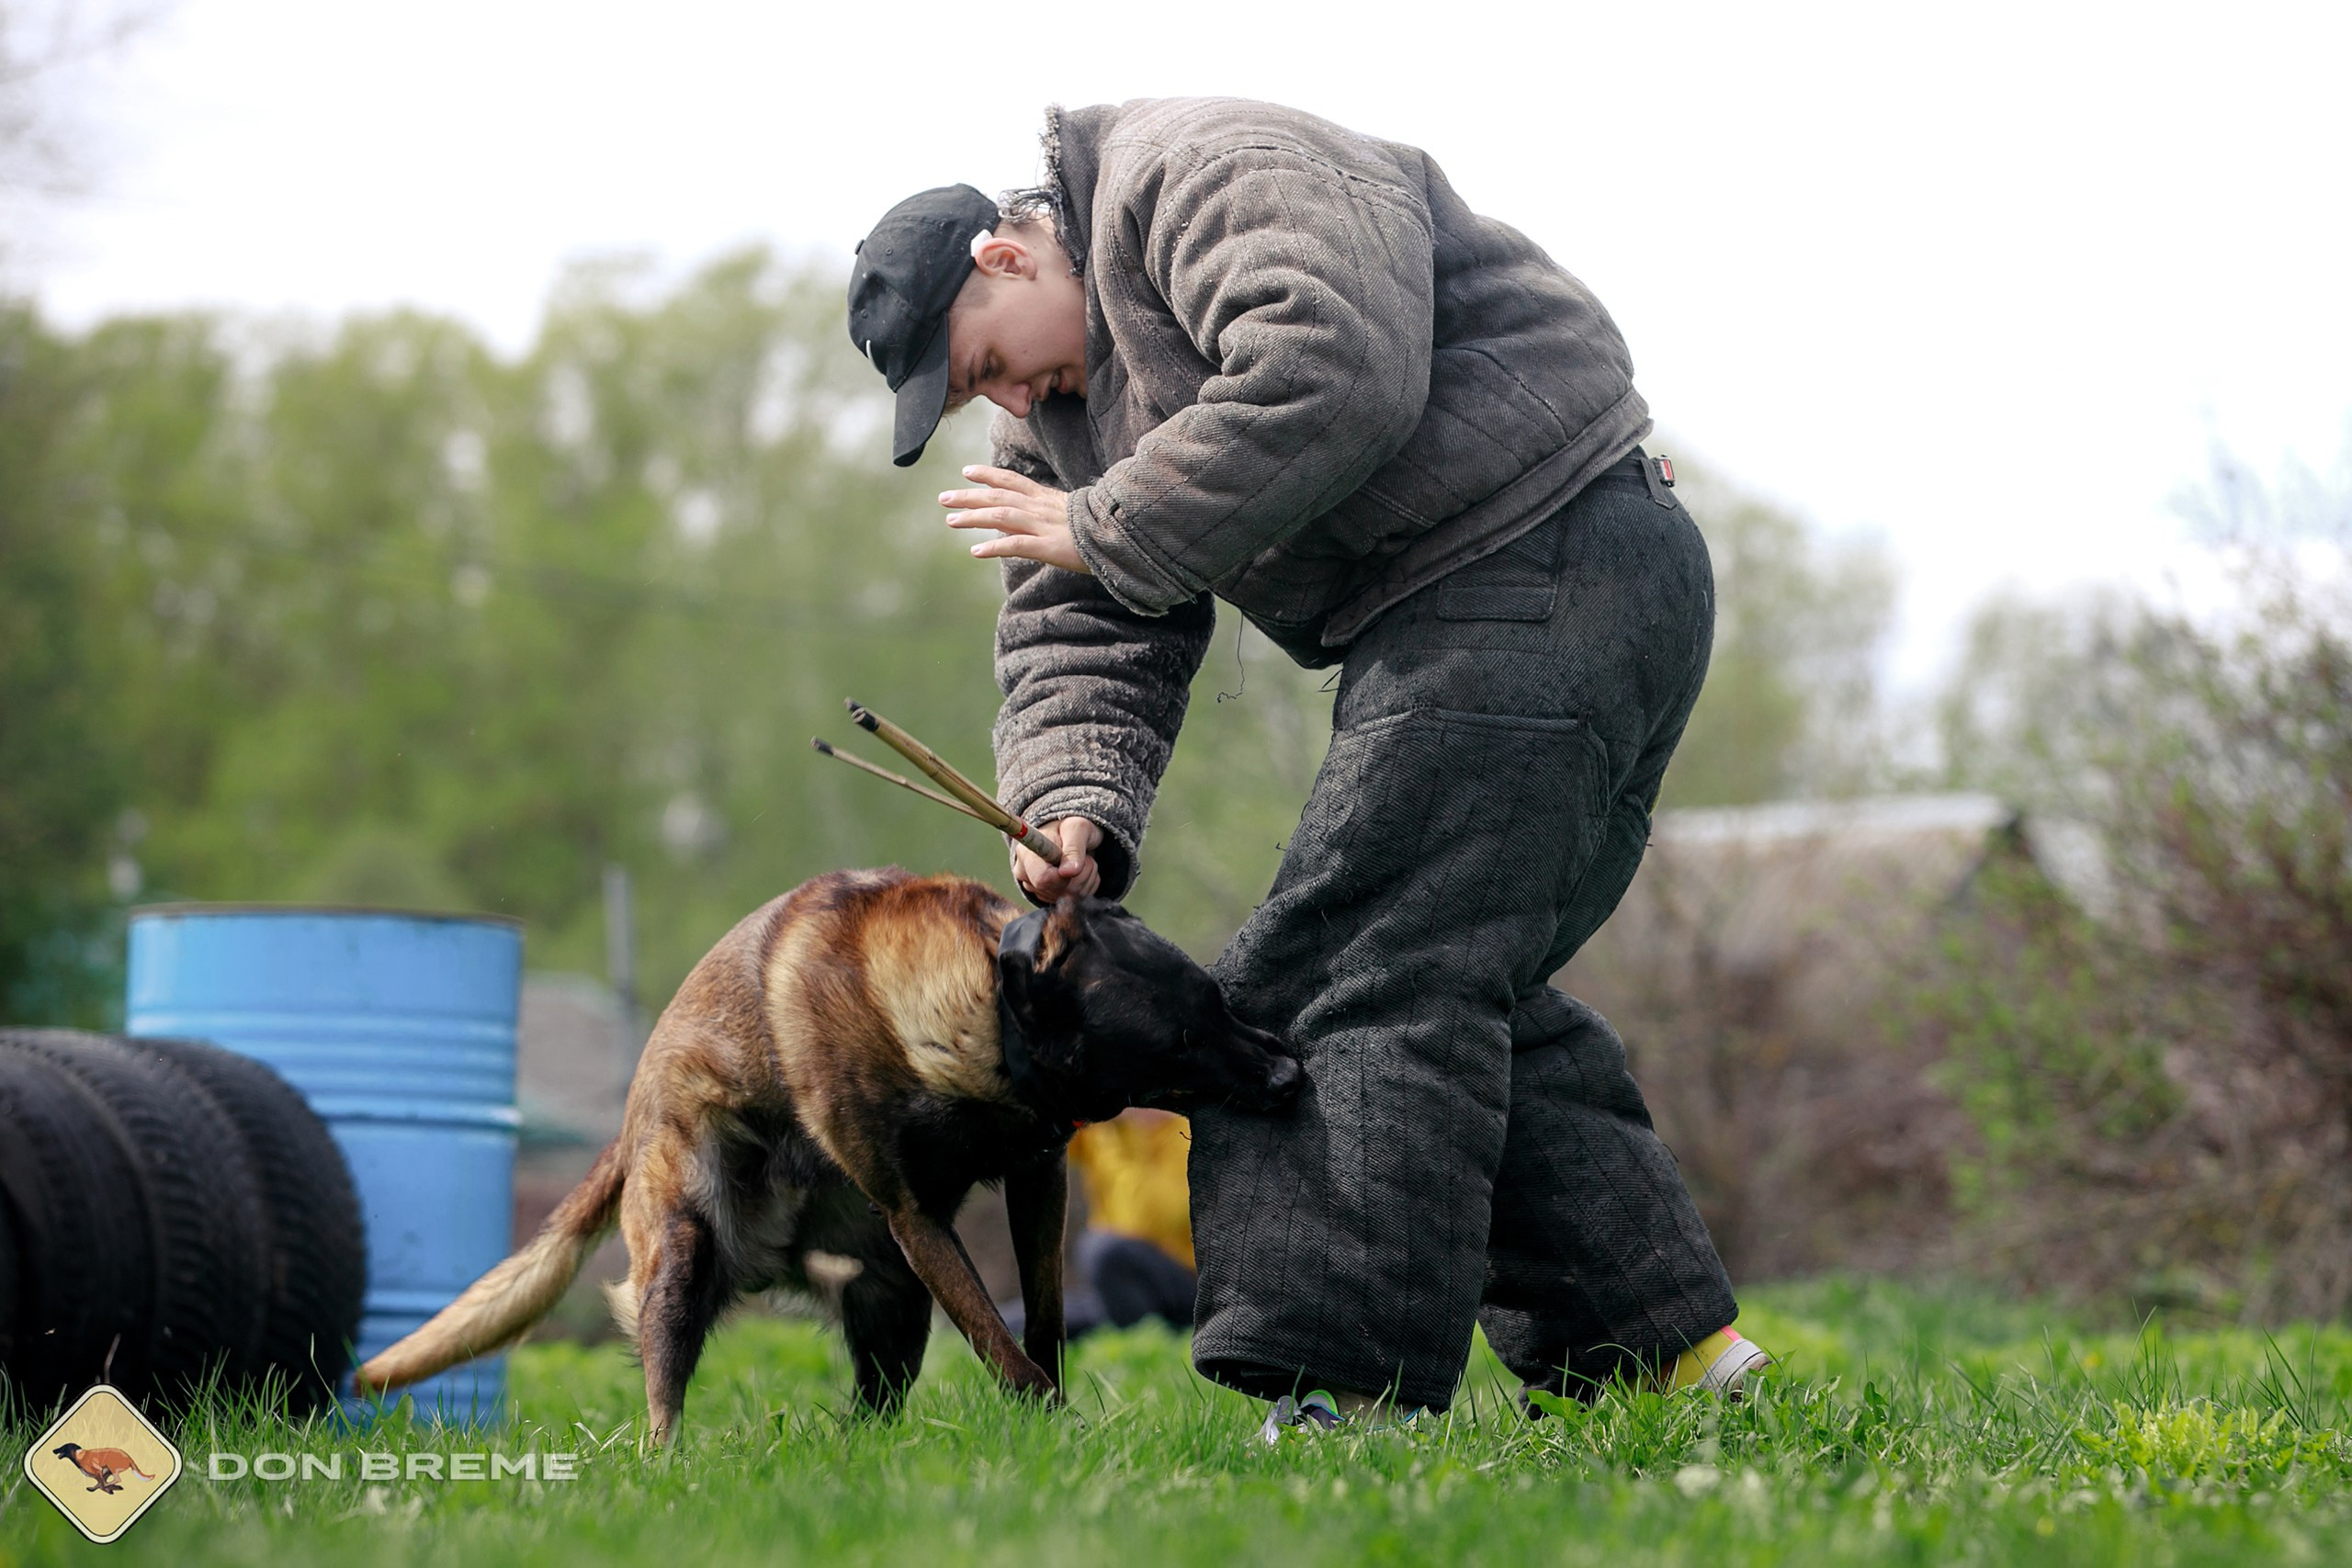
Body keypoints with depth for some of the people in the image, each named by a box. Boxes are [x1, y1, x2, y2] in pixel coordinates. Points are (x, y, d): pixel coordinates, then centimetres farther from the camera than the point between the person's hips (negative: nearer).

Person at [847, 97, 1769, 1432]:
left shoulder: (1202, 172, -12)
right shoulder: (1054, 405, 17)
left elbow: (1335, 378, -28)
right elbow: (1082, 646, 10)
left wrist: (1102, 526, -20)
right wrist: (1075, 805, -11)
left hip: (1550, 560, -11)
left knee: (1371, 984, -15)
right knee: (1460, 985, 16)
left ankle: (1344, 1394, -19)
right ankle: (1665, 1338, 22)